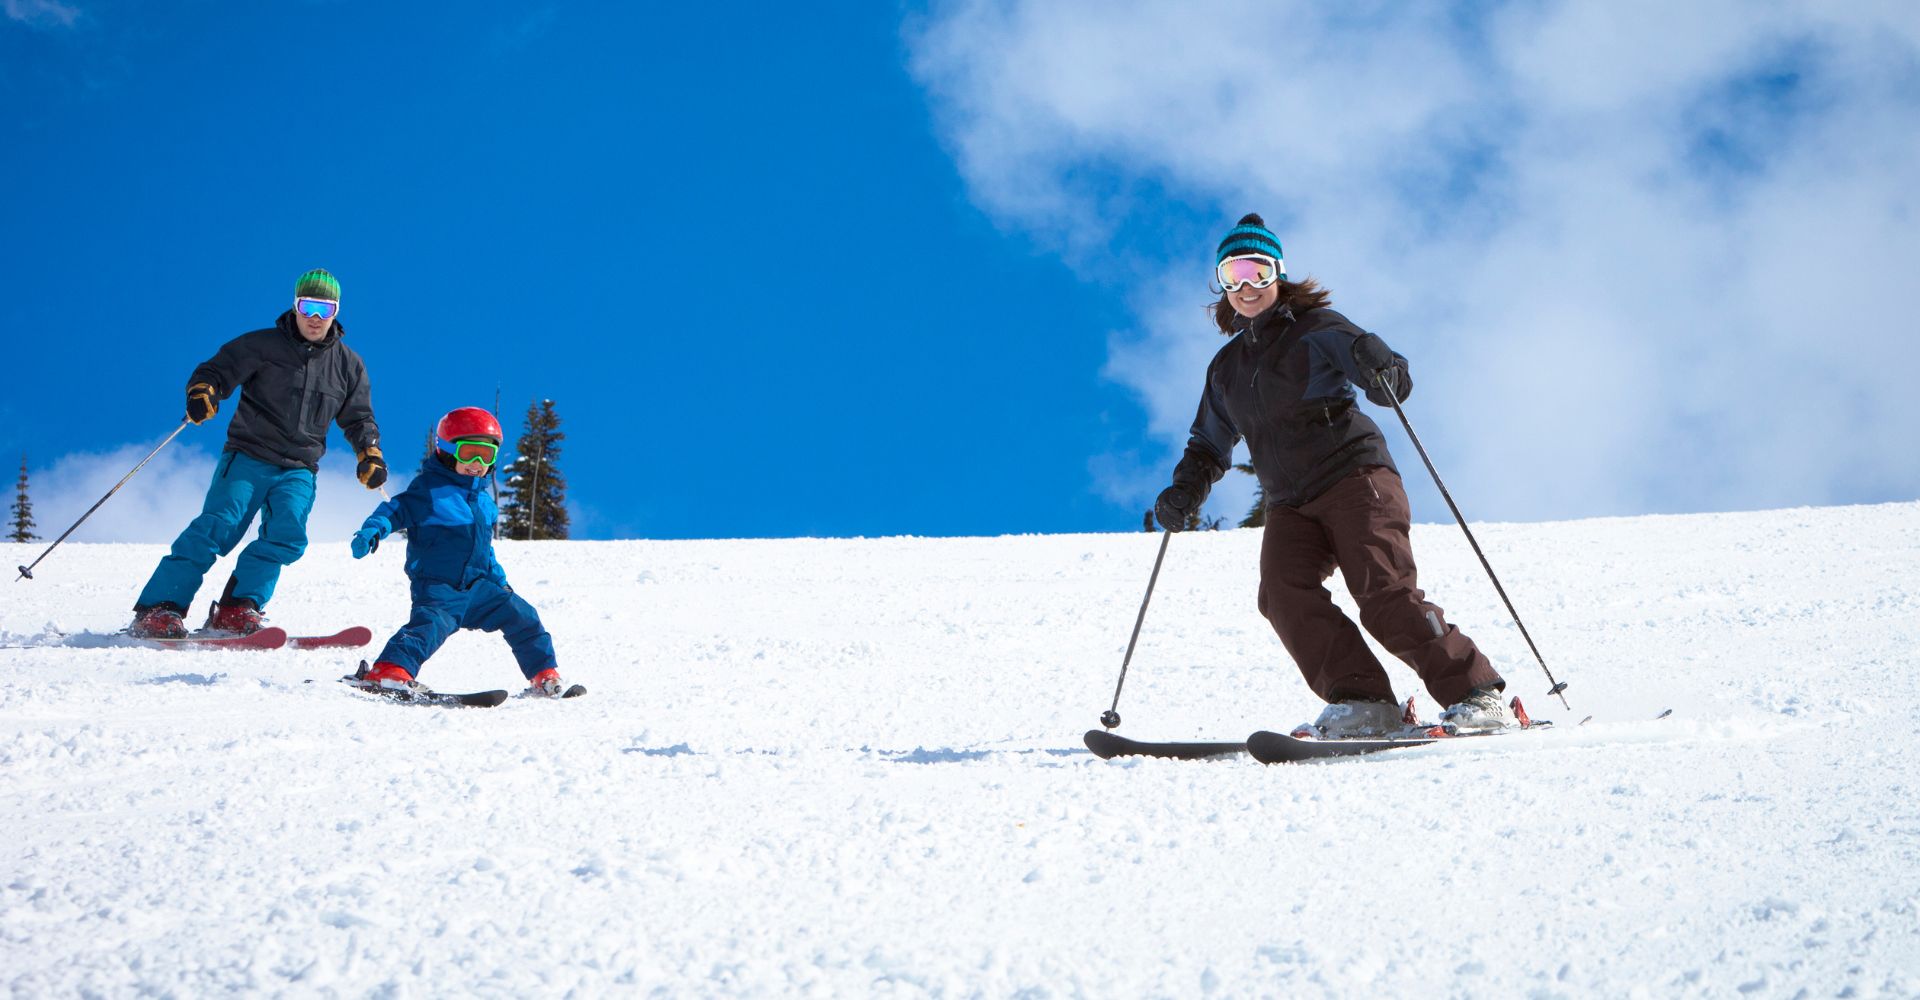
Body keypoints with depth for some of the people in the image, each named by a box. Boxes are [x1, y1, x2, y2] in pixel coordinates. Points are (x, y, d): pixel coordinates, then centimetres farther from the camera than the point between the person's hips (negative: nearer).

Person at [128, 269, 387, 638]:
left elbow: (358, 419, 21)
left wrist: (370, 455, 4)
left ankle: (236, 610, -19)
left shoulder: (348, 365, 12)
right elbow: (215, 370, 1)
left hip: (298, 471, 3)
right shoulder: (263, 345, 1)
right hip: (248, 458, -3)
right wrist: (202, 392, -22)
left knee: (287, 537, -22)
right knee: (217, 527, -19)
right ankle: (157, 610, -19)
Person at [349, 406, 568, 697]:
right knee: (432, 623, -32)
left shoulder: (483, 499, 19)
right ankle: (389, 671, -46)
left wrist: (498, 579, 26)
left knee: (522, 616, 6)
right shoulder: (429, 489, -4)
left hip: (477, 586, 7)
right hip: (438, 588, -7)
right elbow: (397, 509, -11)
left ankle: (544, 676, 19)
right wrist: (372, 530, -29)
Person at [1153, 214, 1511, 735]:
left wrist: (1379, 365, -31)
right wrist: (1186, 489, 11)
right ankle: (1362, 701, -24)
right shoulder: (1227, 367, 20)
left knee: (1385, 594, -20)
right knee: (1284, 593, -22)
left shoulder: (1316, 330, 2)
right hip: (1291, 506, 5)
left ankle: (1477, 695, -12)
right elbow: (1209, 447, 30)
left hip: (1354, 475, -5)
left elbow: (1394, 381, -7)